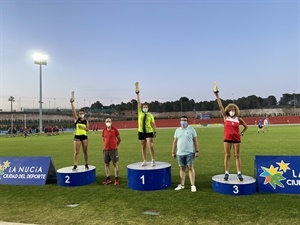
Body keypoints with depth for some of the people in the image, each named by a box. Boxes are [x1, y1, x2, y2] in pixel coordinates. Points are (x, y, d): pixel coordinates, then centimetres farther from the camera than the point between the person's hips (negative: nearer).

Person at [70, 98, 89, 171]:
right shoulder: (76, 119, 4)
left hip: (84, 136, 1)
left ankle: (86, 164, 18)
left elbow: (87, 129, 2)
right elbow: (73, 111, -7)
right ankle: (75, 165, 2)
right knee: (76, 152, -2)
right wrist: (71, 103, -16)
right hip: (77, 137, -1)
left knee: (85, 151, 7)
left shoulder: (86, 121, 7)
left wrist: (83, 127, -16)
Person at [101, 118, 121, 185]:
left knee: (115, 163, 0)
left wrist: (115, 145, 7)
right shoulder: (104, 131, 7)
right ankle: (108, 178, 18)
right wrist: (105, 146, 11)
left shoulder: (115, 129, -3)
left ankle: (116, 179, 6)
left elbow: (119, 139, 5)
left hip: (113, 149, -4)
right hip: (105, 150, 4)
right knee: (106, 164, 7)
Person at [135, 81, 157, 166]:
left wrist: (155, 131, -2)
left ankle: (153, 160, 3)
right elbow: (138, 101, -2)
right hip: (141, 132, 2)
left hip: (149, 132, -2)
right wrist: (137, 91, -5)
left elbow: (153, 124, 5)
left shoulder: (150, 115, 0)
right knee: (143, 147, 8)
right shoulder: (140, 113, 1)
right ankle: (144, 161, 18)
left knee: (150, 145, -12)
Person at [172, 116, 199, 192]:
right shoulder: (177, 130, 10)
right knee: (182, 168, 9)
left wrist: (197, 151, -6)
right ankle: (182, 185, 18)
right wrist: (173, 152, 10)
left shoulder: (191, 129, 1)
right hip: (180, 153, 3)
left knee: (190, 168, -3)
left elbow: (195, 141, -1)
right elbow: (175, 142, 12)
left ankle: (193, 185, 3)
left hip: (189, 153, -3)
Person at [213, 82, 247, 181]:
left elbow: (246, 126, 19)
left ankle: (239, 173, 13)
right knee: (227, 156, 4)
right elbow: (220, 106, -8)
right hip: (227, 139, -1)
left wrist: (242, 133, 6)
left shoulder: (238, 119, 2)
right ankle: (226, 173, 10)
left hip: (236, 139, 1)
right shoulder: (225, 117, -1)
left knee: (237, 156, 6)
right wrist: (217, 94, -14)